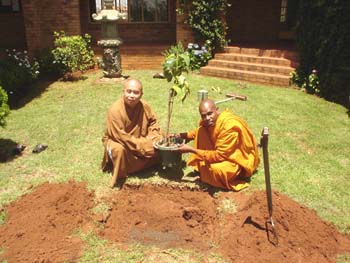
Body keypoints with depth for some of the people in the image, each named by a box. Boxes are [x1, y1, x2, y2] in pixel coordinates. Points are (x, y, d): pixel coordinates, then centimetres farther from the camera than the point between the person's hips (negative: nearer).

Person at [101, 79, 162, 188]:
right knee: (119, 149, -38)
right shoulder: (115, 110, -28)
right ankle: (119, 176, -11)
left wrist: (154, 137, -14)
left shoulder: (144, 106, -12)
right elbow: (121, 136, -30)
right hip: (116, 141, -5)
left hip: (140, 141, 5)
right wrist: (142, 145, -31)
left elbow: (153, 121, 5)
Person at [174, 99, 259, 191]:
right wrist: (184, 135, -6)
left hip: (242, 159, -8)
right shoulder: (207, 121, -11)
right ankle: (202, 169, 4)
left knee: (216, 169, -36)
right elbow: (199, 131, 14)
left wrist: (191, 150, -31)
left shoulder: (230, 126, -33)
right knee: (202, 132, -7)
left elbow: (219, 156, -32)